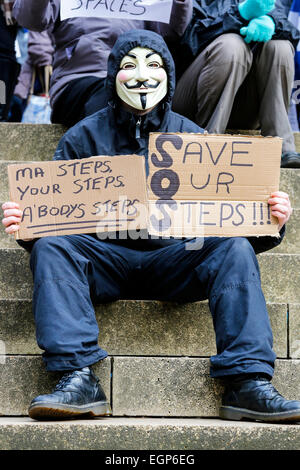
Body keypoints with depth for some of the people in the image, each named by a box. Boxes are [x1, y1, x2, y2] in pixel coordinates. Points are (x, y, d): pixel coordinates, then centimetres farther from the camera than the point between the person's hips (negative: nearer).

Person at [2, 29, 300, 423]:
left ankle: (248, 384, -29)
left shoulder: (192, 138, 12)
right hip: (103, 260, 0)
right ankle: (78, 379, -33)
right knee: (51, 247, -28)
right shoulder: (83, 137, 10)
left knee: (235, 248, -26)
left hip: (174, 258, 0)